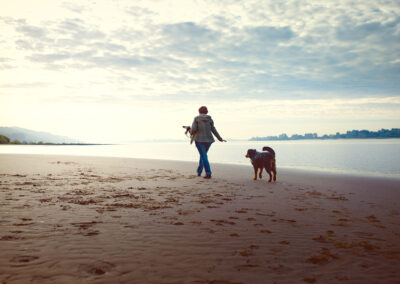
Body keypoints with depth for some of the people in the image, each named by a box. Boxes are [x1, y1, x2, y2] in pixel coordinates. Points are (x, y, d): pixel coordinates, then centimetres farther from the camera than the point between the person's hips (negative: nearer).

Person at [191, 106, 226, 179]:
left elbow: (193, 130, -13)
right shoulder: (209, 119, 4)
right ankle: (199, 171, 31)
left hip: (199, 140, -4)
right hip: (208, 140, 4)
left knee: (204, 157, -4)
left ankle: (208, 173, -15)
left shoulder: (196, 119, -5)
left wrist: (194, 132, 11)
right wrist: (220, 139, 11)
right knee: (203, 155, 21)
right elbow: (213, 130, 3)